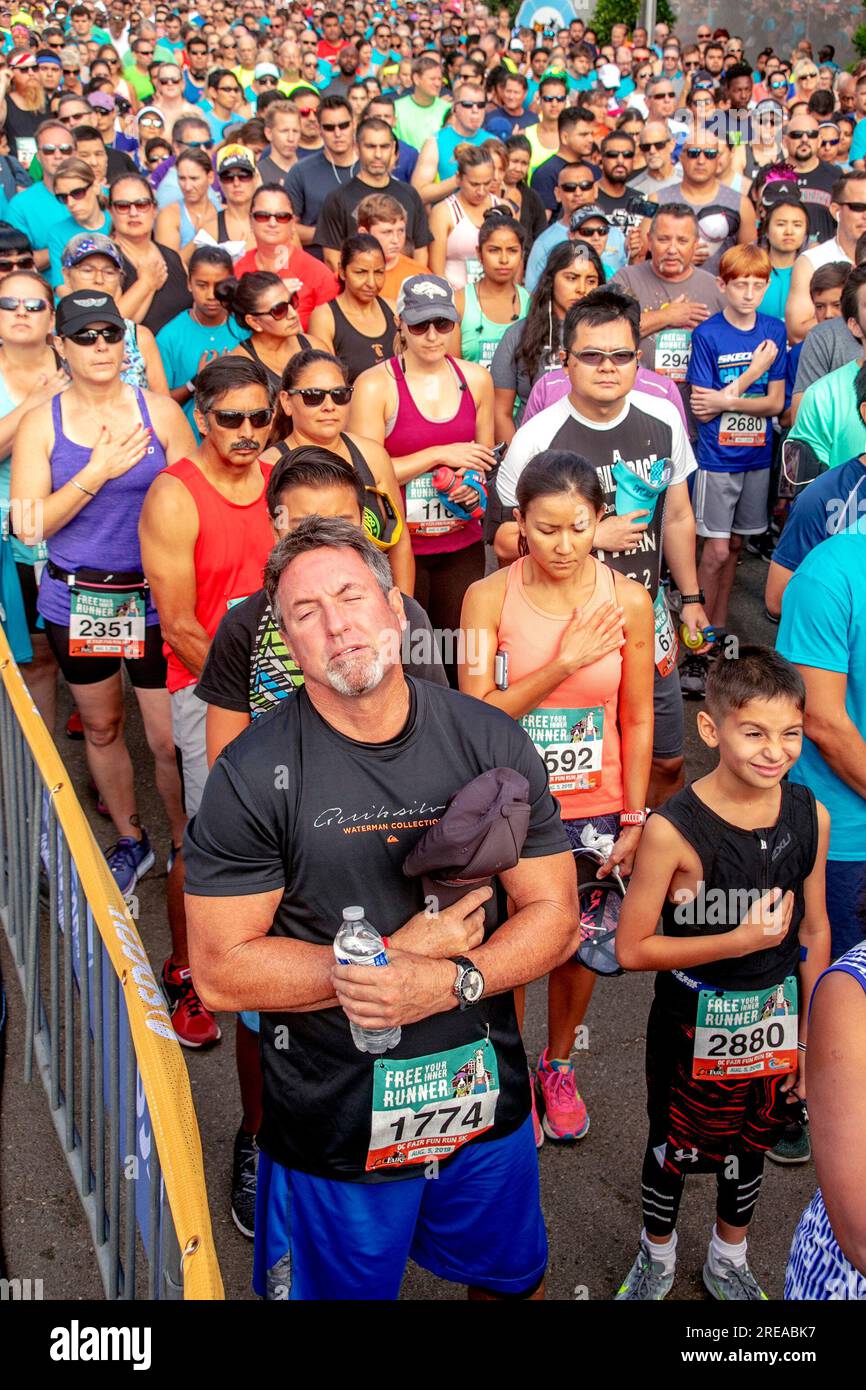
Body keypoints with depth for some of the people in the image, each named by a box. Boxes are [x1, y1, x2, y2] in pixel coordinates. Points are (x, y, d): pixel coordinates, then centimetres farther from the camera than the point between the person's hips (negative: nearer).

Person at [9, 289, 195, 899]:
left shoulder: (160, 411, -3)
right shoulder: (41, 424, -1)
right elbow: (30, 527, -7)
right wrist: (98, 472, -15)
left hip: (154, 600, -2)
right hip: (76, 601, 2)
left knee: (170, 740, -1)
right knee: (102, 727, 17)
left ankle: (186, 848, 22)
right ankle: (131, 840, 38)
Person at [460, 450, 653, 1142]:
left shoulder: (629, 600, -8)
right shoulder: (489, 597, -13)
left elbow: (637, 720, -1)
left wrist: (635, 821, -1)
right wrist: (565, 662, -24)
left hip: (595, 809, 2)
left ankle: (558, 1065, 44)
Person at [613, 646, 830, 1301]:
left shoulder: (811, 816, -10)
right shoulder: (675, 829, -25)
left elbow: (814, 930, 2)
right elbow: (632, 948, -21)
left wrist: (809, 1035, 6)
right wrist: (739, 941, -28)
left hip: (773, 1023, 4)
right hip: (694, 1026, -4)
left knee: (750, 1146, 24)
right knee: (675, 1148, 18)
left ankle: (729, 1259, 51)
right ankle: (657, 1255, 48)